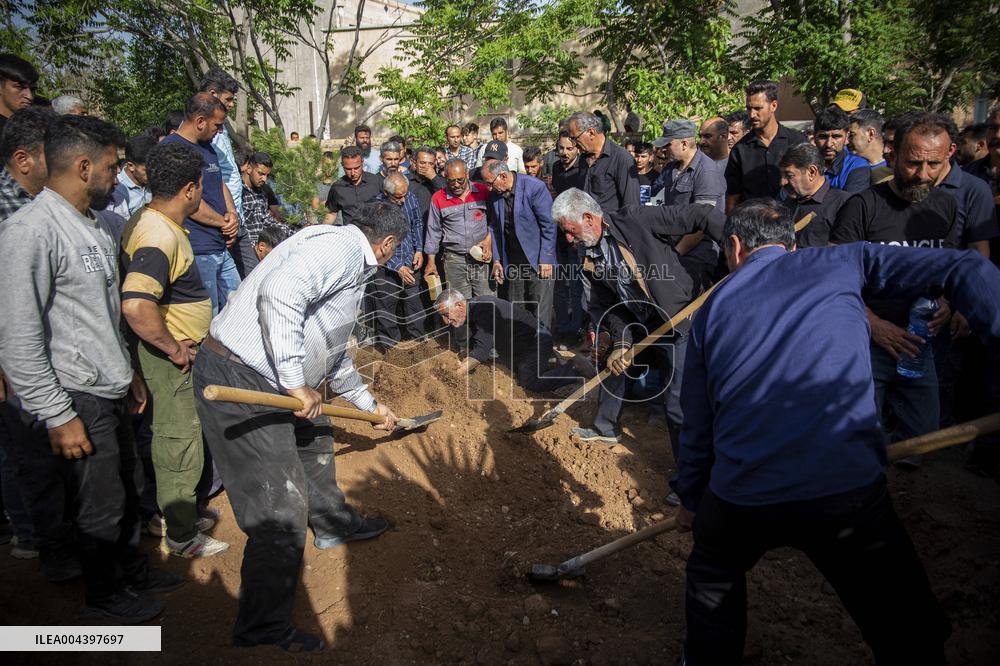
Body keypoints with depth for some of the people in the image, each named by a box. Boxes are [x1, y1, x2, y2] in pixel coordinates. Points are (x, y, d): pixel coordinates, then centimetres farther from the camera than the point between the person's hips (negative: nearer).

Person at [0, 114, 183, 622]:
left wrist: (128, 371, 21)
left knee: (129, 488, 21)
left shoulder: (94, 224, 8)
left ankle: (132, 570, 42)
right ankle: (103, 595, 31)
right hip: (77, 399, -8)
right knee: (101, 505, 8)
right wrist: (58, 416, -19)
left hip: (110, 390, 8)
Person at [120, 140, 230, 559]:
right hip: (173, 358, -10)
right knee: (180, 444, 3)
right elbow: (135, 306, -38)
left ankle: (180, 514, 39)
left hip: (176, 352, 10)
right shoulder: (160, 237, -26)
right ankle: (181, 537, 19)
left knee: (174, 439, 22)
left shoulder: (149, 221, 7)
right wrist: (175, 350, -24)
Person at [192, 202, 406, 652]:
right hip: (238, 380, -11)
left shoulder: (350, 265, 20)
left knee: (314, 438, 32)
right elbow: (279, 292, -31)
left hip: (270, 379, 11)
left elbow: (334, 356, 31)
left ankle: (333, 523, 56)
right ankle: (263, 627, 11)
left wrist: (370, 405, 41)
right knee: (282, 512, -6)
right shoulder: (340, 245, -12)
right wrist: (296, 382, -27)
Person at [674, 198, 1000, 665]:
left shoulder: (713, 307, 14)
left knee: (712, 583, 32)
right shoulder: (843, 261, 10)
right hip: (849, 490, -2)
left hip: (739, 497, 2)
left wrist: (689, 498, 30)